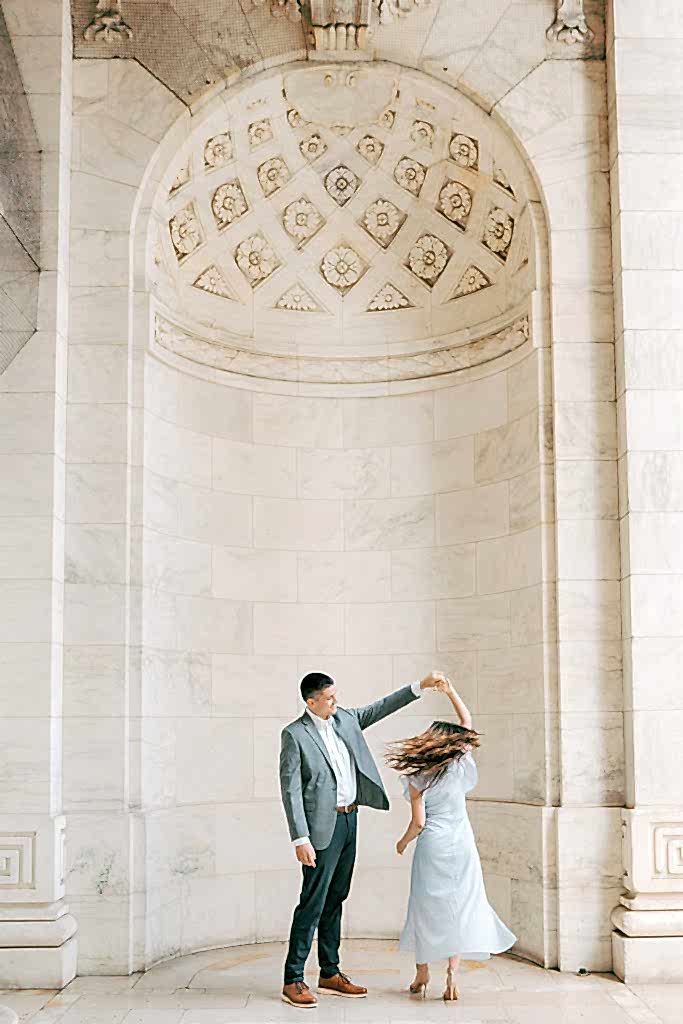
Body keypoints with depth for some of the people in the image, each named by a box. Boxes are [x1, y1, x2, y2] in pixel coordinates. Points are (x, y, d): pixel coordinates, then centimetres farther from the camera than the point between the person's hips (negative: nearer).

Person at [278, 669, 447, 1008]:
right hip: (322, 827, -7)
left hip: (349, 820, 7)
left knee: (335, 899, 13)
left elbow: (380, 708, 18)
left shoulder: (344, 719, 7)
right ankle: (292, 981, 3)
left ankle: (330, 974, 22)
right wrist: (300, 839, -19)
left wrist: (420, 685, 10)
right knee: (312, 902, -5)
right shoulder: (294, 734, -13)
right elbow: (290, 790, -15)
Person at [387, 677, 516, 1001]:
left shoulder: (417, 777, -6)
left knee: (426, 907, 11)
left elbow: (418, 822, -8)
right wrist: (451, 692, 10)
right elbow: (468, 723, 8)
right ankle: (452, 973, -4)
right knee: (461, 908, 6)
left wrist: (403, 842, 10)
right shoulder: (460, 767, -3)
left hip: (431, 847, -1)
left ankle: (422, 974, 20)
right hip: (461, 845, 1)